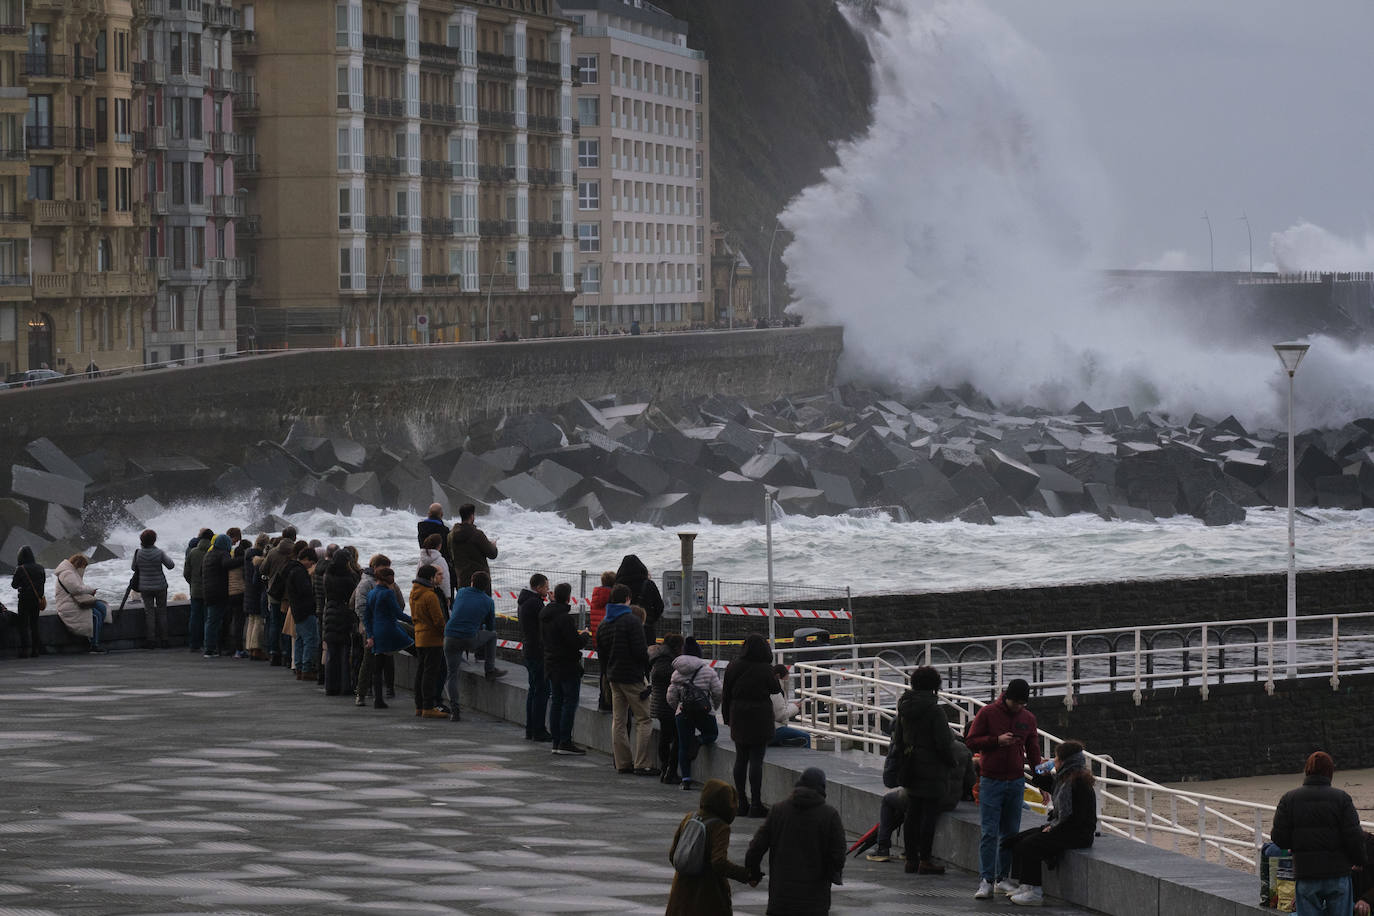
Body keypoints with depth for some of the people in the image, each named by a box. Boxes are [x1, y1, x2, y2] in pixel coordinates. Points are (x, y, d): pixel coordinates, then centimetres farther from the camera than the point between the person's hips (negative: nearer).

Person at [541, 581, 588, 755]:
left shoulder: (545, 615, 7)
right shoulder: (564, 617, -20)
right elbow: (575, 643, -21)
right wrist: (583, 635, 0)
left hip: (551, 665, 8)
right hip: (568, 665, -8)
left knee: (556, 702, 12)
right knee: (570, 702, -4)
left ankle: (556, 741, 13)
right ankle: (565, 742, -7)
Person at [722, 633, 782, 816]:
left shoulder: (733, 667, -1)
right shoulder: (765, 669, -13)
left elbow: (726, 695, 5)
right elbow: (776, 689, 2)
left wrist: (727, 717, 14)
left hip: (739, 718, 4)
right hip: (760, 718, -4)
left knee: (741, 759, 12)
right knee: (756, 760, -3)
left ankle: (741, 803, 17)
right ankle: (756, 805, -4)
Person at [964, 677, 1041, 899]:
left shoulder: (1028, 718, 8)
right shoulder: (987, 713, -4)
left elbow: (1033, 750, 14)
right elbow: (971, 741, -5)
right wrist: (997, 740, -18)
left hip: (1016, 782, 4)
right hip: (991, 781, -4)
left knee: (1010, 833, 6)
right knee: (989, 833, -8)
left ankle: (1003, 879, 13)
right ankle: (986, 881, -8)